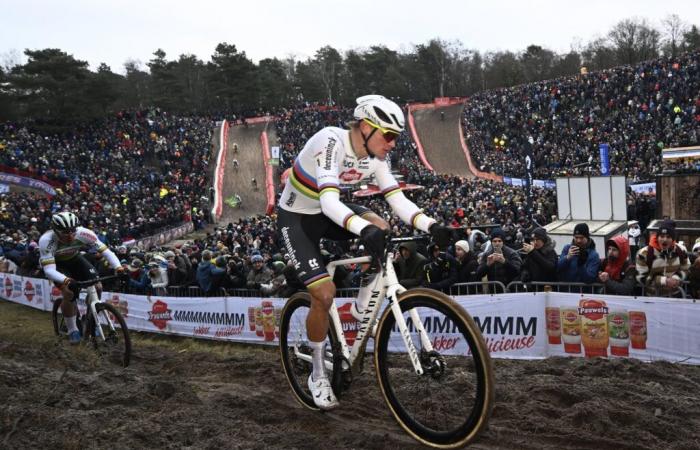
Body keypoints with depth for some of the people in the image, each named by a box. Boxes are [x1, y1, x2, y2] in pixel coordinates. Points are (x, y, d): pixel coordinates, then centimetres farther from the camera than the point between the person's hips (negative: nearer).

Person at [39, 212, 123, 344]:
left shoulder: (83, 233, -33)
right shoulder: (46, 240, -38)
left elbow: (105, 250, -29)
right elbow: (48, 270, -41)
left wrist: (118, 266, -47)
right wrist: (65, 280, -60)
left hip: (75, 259, 3)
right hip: (56, 264, -3)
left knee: (97, 287, -13)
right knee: (69, 293, -25)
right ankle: (72, 331, -3)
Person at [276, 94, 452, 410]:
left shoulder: (374, 156, -9)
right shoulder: (331, 141, -31)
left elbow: (397, 200, -12)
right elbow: (329, 201, -43)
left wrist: (431, 225, -28)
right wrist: (364, 229, -58)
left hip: (328, 213, 6)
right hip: (296, 218, -6)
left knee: (381, 228, -20)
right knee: (324, 293, -18)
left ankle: (362, 307, 1)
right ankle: (318, 374, 5)